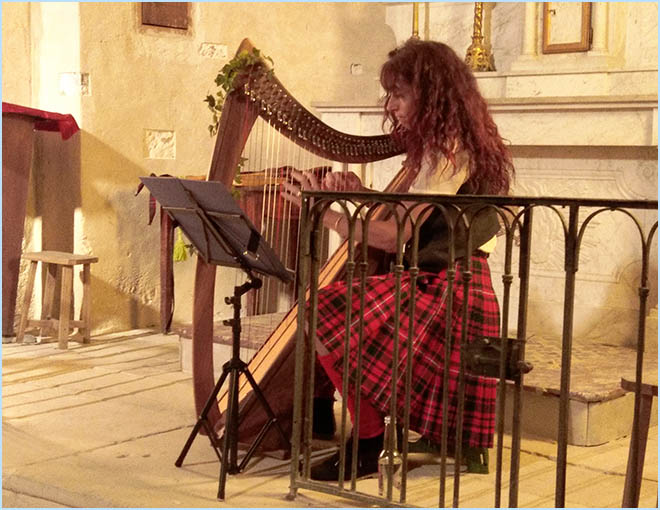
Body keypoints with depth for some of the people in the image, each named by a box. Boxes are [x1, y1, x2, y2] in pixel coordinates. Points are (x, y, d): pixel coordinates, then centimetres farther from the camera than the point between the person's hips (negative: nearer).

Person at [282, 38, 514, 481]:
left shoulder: (449, 149, -16)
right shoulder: (444, 143, 15)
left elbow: (395, 236, -21)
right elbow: (412, 222, 16)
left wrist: (324, 211, -15)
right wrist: (361, 196, 4)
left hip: (442, 290, -11)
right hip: (441, 283, 11)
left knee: (330, 320, -22)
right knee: (326, 310, 10)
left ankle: (368, 443, -10)